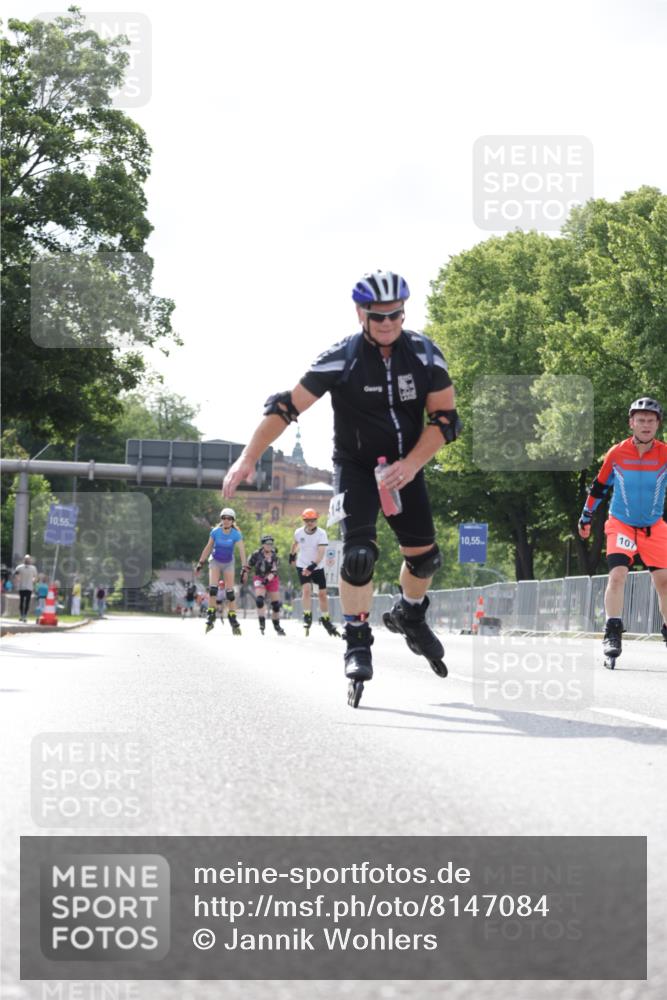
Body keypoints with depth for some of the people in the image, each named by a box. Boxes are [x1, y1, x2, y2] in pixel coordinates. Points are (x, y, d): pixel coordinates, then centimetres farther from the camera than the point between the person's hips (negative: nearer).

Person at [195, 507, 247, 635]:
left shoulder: (236, 534, -18)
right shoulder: (215, 532, -14)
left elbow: (242, 550, -26)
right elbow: (208, 548, -3)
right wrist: (200, 563, 1)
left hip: (228, 563, 0)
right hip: (215, 561, 0)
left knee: (230, 591, -4)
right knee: (212, 587, -17)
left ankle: (233, 619, 3)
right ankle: (210, 616, -12)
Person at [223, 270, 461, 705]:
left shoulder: (425, 354, -12)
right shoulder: (341, 359, -19)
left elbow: (446, 418, -9)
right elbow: (287, 406, -17)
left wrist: (411, 464, -21)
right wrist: (248, 458, -21)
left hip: (405, 467, 3)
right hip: (355, 467, -3)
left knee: (424, 554, 5)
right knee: (359, 552, -20)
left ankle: (410, 616, 34)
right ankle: (357, 644, -12)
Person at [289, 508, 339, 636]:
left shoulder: (321, 533, -16)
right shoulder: (299, 532, -7)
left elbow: (321, 552, -25)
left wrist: (313, 566, -37)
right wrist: (292, 555, 31)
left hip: (317, 567, 0)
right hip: (302, 566, 0)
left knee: (322, 593, 3)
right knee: (306, 589, -21)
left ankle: (326, 620, 19)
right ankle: (307, 617, -15)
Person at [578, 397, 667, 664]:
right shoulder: (617, 453, -9)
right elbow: (599, 486, 4)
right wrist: (586, 517, 12)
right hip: (621, 524, -2)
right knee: (617, 574, -19)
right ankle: (612, 636, -20)